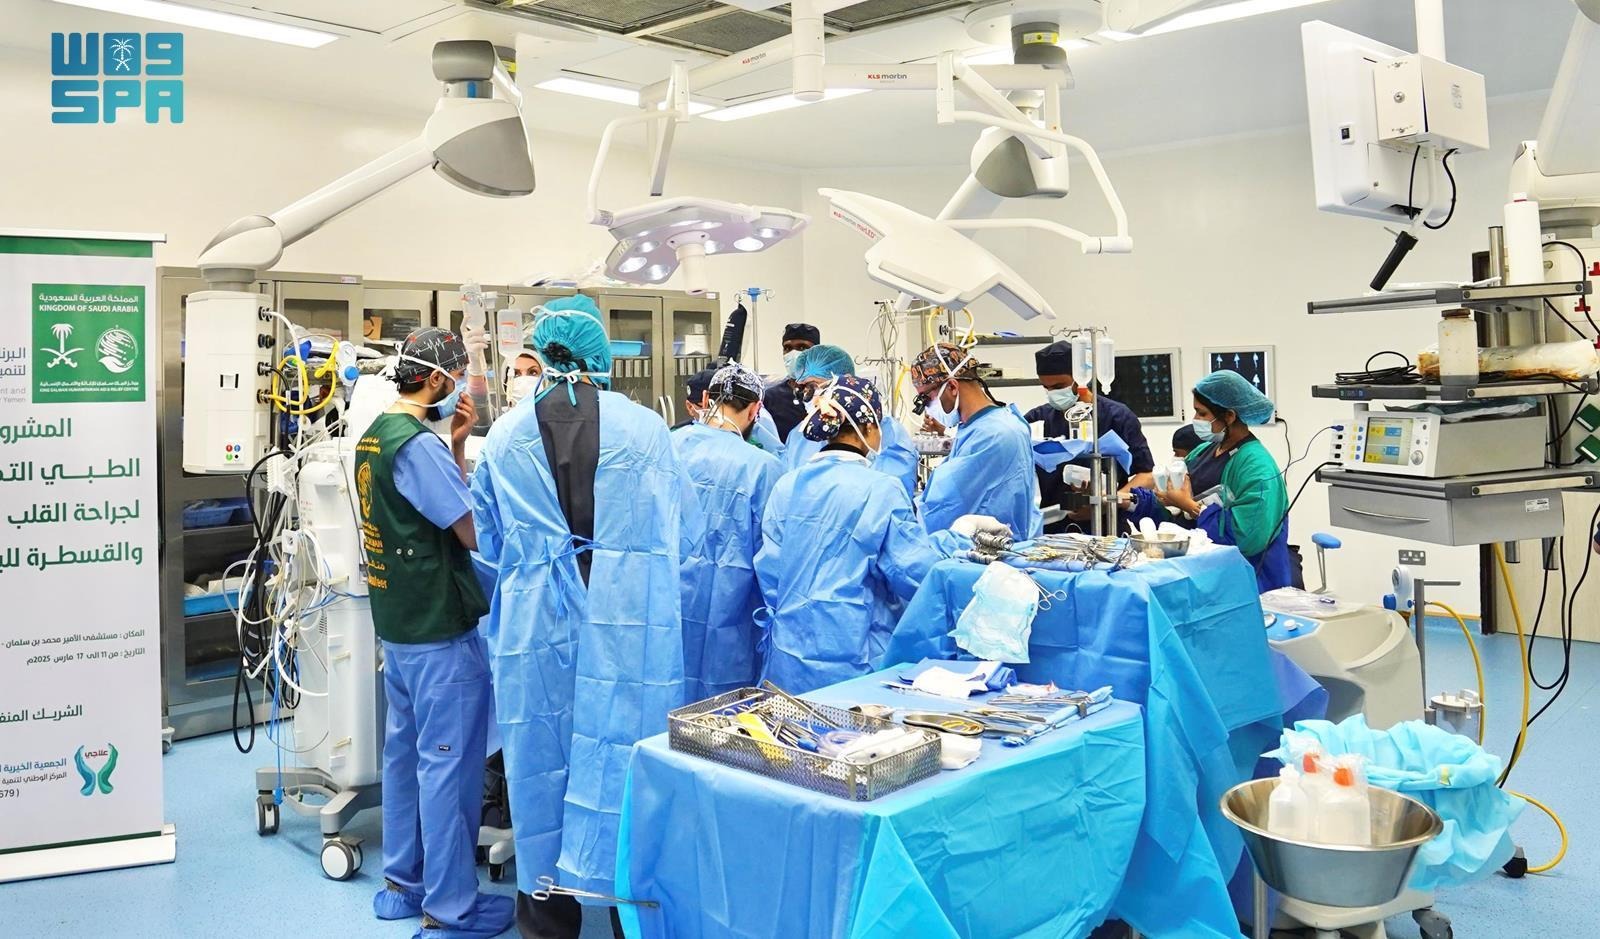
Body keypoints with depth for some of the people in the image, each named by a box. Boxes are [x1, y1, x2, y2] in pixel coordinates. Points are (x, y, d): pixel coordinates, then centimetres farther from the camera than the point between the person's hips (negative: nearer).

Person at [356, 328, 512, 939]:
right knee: (448, 762, -1)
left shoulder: (375, 435, 11)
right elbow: (476, 533, -20)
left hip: (397, 622, 10)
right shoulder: (418, 444, -20)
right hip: (440, 632, -10)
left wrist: (458, 446, 4)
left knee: (404, 749, 18)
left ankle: (403, 883, 31)